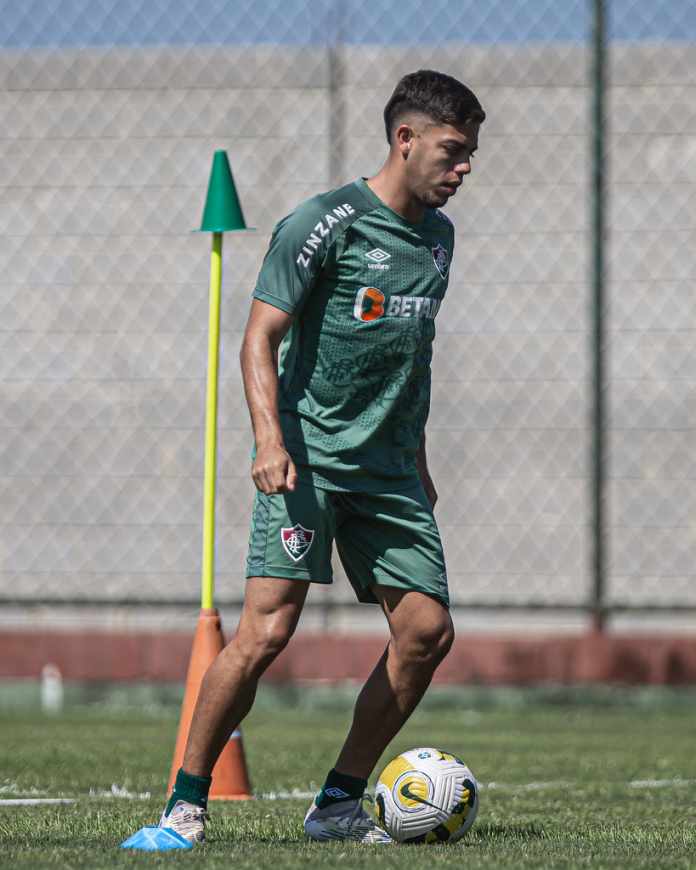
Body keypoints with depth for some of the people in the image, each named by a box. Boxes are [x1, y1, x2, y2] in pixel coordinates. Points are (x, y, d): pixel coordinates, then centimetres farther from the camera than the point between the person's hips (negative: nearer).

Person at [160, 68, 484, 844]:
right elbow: (261, 336, -10)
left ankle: (338, 803, 9)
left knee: (428, 630, -2)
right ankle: (185, 802, -5)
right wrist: (270, 440, -23)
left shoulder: (436, 235, 14)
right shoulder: (325, 223, -8)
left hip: (388, 468, 7)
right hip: (309, 454, -7)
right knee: (267, 629, -16)